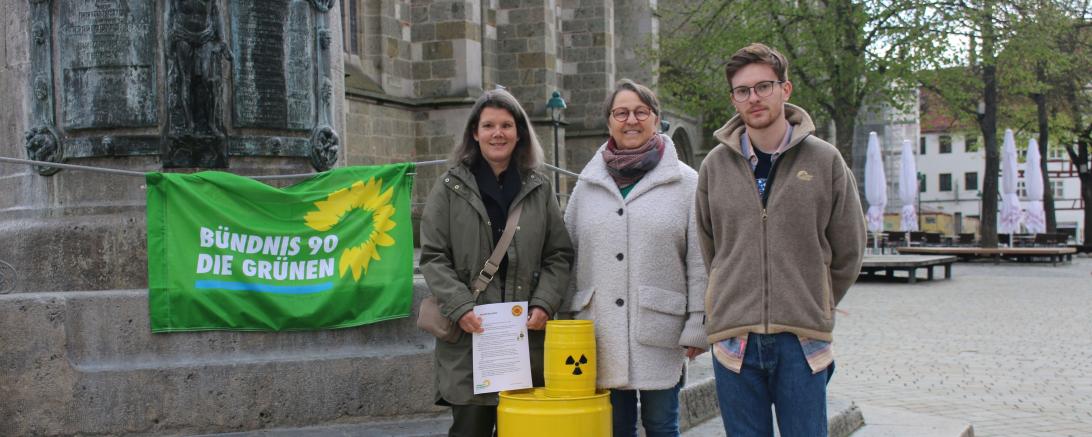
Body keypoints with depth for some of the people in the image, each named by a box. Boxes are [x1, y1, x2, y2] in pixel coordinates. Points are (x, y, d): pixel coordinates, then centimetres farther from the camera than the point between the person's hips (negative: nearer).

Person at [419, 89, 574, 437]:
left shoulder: (539, 189, 12)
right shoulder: (451, 187, 5)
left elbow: (559, 255, 11)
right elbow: (433, 257, 1)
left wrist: (544, 304, -5)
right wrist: (461, 308, -12)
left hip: (527, 335, 2)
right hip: (468, 335, -2)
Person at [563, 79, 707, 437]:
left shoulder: (685, 182, 1)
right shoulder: (588, 183, 10)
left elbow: (700, 262, -1)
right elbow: (568, 256, 12)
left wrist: (698, 327, -5)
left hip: (660, 331, -2)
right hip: (600, 334, 3)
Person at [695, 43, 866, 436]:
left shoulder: (824, 160, 1)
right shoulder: (715, 165, 5)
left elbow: (848, 250, 8)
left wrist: (816, 305, 10)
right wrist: (735, 301, 10)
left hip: (801, 338, -1)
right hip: (734, 337, 1)